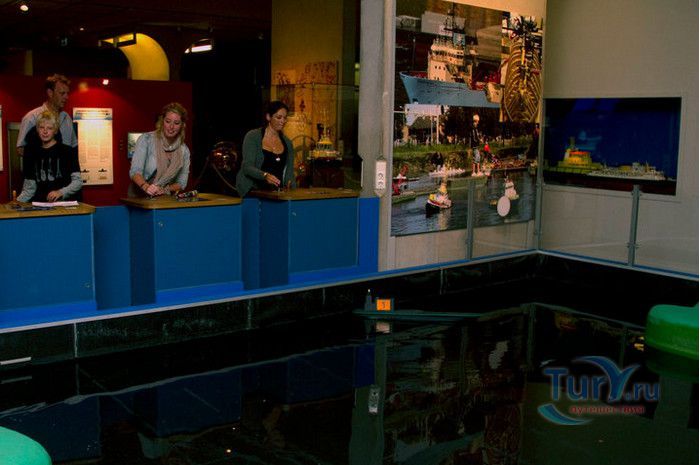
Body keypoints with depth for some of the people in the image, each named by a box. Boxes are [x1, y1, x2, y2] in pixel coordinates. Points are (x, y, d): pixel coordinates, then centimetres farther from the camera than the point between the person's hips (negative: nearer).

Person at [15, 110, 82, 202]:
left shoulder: (67, 151, 5)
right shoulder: (32, 153, 17)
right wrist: (17, 201, -1)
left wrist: (61, 192, -18)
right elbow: (29, 188, 16)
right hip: (40, 205, 4)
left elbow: (78, 181, -1)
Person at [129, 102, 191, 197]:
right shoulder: (145, 139, -6)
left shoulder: (184, 150, 4)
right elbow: (135, 171, -13)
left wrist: (165, 189, -12)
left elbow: (181, 183, 8)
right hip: (139, 197, -3)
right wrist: (146, 187, -33)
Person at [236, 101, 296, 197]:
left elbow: (289, 171, 11)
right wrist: (265, 175, -29)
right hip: (253, 192, -3)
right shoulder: (252, 137, -1)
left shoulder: (287, 142, 13)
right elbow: (247, 167, -10)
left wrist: (291, 185, -10)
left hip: (277, 193, 4)